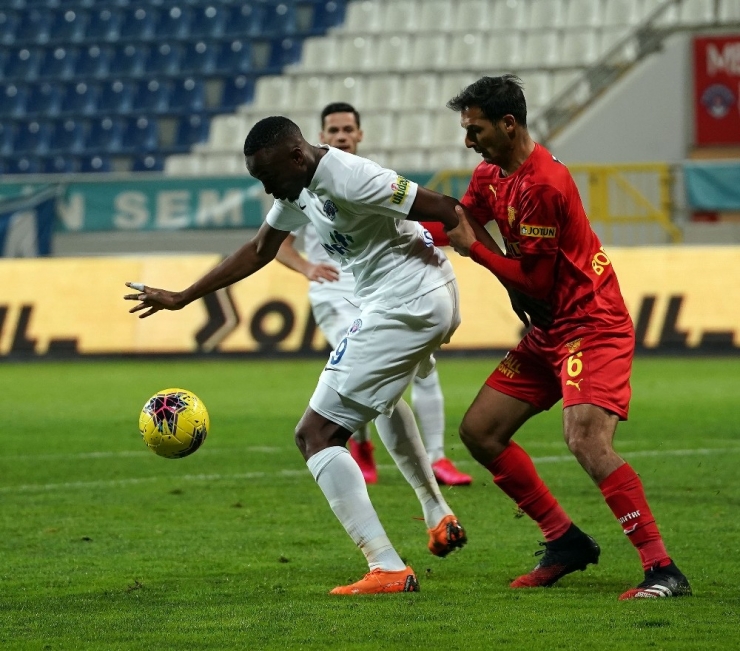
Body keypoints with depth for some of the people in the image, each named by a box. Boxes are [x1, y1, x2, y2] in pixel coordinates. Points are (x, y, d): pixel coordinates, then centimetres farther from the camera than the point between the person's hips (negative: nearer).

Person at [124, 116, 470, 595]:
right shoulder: (299, 189, 10)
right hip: (434, 301, 11)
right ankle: (439, 516, 39)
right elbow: (258, 252, 24)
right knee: (381, 395, 40)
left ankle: (387, 569, -18)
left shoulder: (346, 178, -21)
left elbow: (444, 210, -21)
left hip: (403, 307, -11)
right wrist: (181, 298, 26)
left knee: (317, 434, -9)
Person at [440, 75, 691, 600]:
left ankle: (663, 570, -25)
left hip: (592, 325, -10)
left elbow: (535, 279, -19)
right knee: (479, 431, 7)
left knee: (587, 441, -27)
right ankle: (566, 541, 15)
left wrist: (473, 248, -14)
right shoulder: (490, 176, 9)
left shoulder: (543, 185, -21)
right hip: (549, 333, 10)